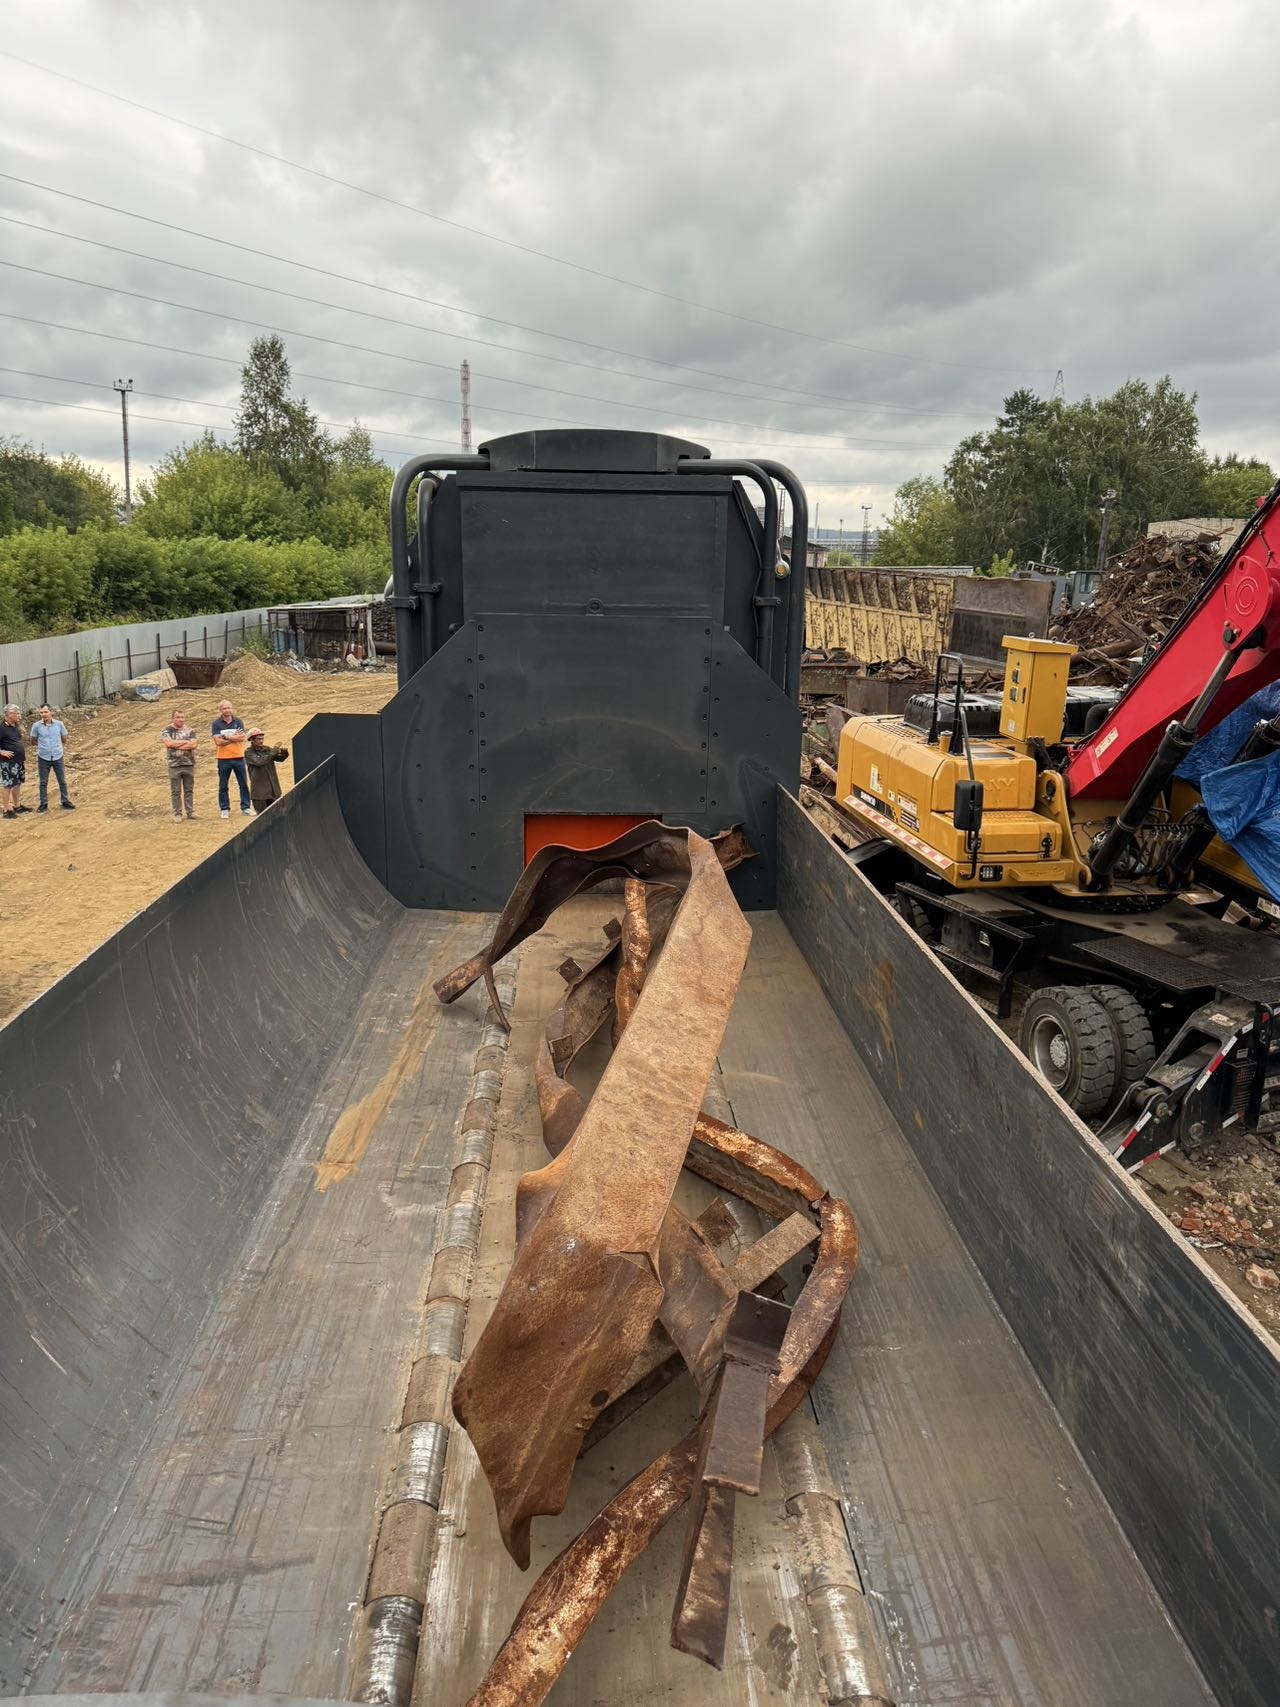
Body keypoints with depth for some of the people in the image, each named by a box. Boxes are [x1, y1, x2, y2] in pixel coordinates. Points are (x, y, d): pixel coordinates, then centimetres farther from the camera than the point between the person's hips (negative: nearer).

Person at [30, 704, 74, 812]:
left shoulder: (59, 724, -8)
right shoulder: (36, 726, -9)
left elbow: (64, 739, 8)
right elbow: (33, 740, 7)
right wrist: (42, 745, 12)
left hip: (58, 757, 1)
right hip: (43, 758, -1)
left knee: (62, 781, 9)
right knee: (43, 782, 8)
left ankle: (65, 802, 21)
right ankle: (43, 804, 17)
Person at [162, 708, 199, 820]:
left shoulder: (190, 730, 6)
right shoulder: (167, 731, 2)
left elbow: (193, 744, -8)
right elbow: (169, 743, -15)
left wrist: (176, 745, -11)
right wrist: (185, 741, -8)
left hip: (189, 764, 1)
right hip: (174, 765, -1)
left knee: (189, 790, 8)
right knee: (175, 791, 2)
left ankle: (190, 811, 16)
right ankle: (177, 814, 7)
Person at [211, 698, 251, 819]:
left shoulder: (238, 721, 5)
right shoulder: (216, 723, -1)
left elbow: (242, 737, -8)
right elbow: (218, 741, -12)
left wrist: (226, 737, -13)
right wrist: (234, 738, -11)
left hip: (238, 757, 2)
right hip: (224, 759, -2)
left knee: (244, 784, 6)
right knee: (223, 786, 5)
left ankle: (245, 807, 15)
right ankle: (225, 809, 13)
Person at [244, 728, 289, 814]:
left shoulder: (267, 749, 8)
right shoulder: (249, 753, -6)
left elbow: (280, 758, 2)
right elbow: (259, 762, -22)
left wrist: (284, 753, -20)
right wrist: (273, 752, -22)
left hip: (273, 790, 5)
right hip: (259, 791, -5)